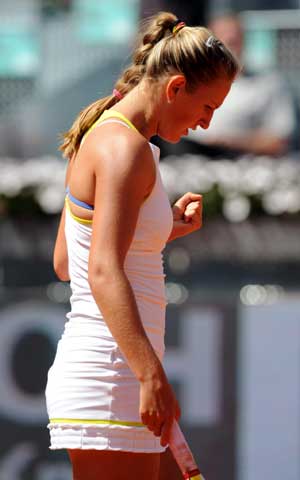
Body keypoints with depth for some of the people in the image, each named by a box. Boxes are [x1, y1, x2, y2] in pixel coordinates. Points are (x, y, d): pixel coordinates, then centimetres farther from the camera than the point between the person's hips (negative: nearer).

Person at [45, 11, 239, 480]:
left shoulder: (102, 138, 17)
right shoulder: (125, 147, -13)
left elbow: (65, 263, 23)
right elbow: (104, 273, -23)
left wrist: (166, 229, 19)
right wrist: (152, 375, -29)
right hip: (108, 379, -10)